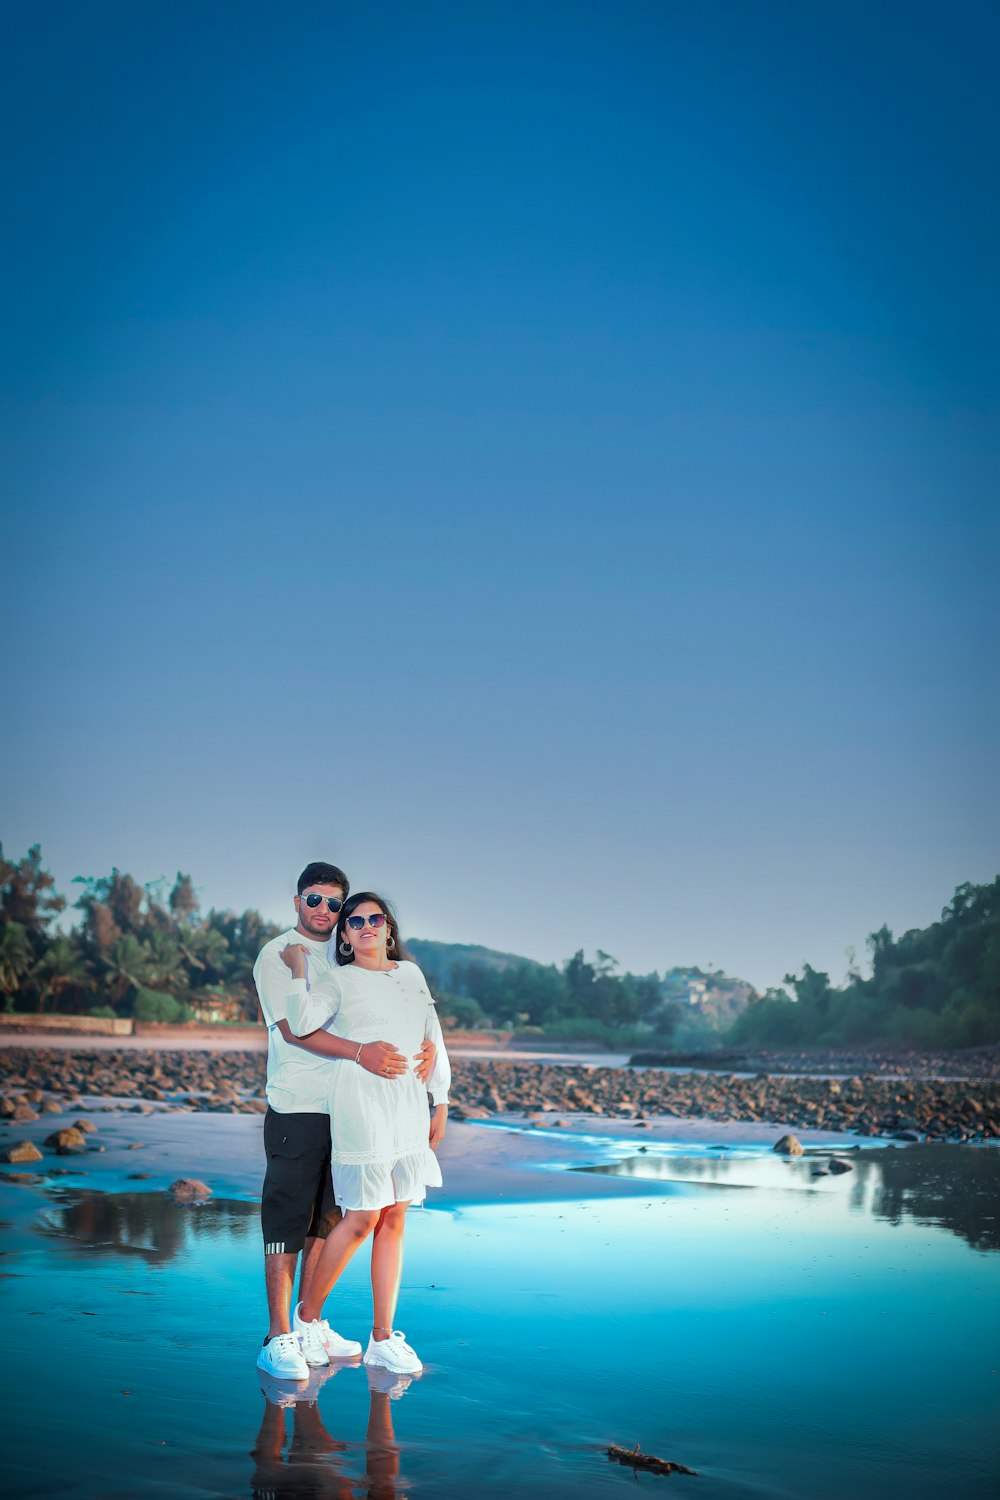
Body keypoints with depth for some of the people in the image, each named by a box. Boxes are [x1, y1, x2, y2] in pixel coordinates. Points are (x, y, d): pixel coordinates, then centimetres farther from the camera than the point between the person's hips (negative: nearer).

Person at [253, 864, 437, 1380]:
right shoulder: (277, 954, -3)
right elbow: (292, 1028, -15)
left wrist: (424, 1044, -8)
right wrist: (360, 1051, -27)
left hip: (344, 1108, 6)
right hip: (295, 1108, -6)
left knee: (325, 1221, 12)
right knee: (286, 1222, -4)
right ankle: (278, 1338, 1)